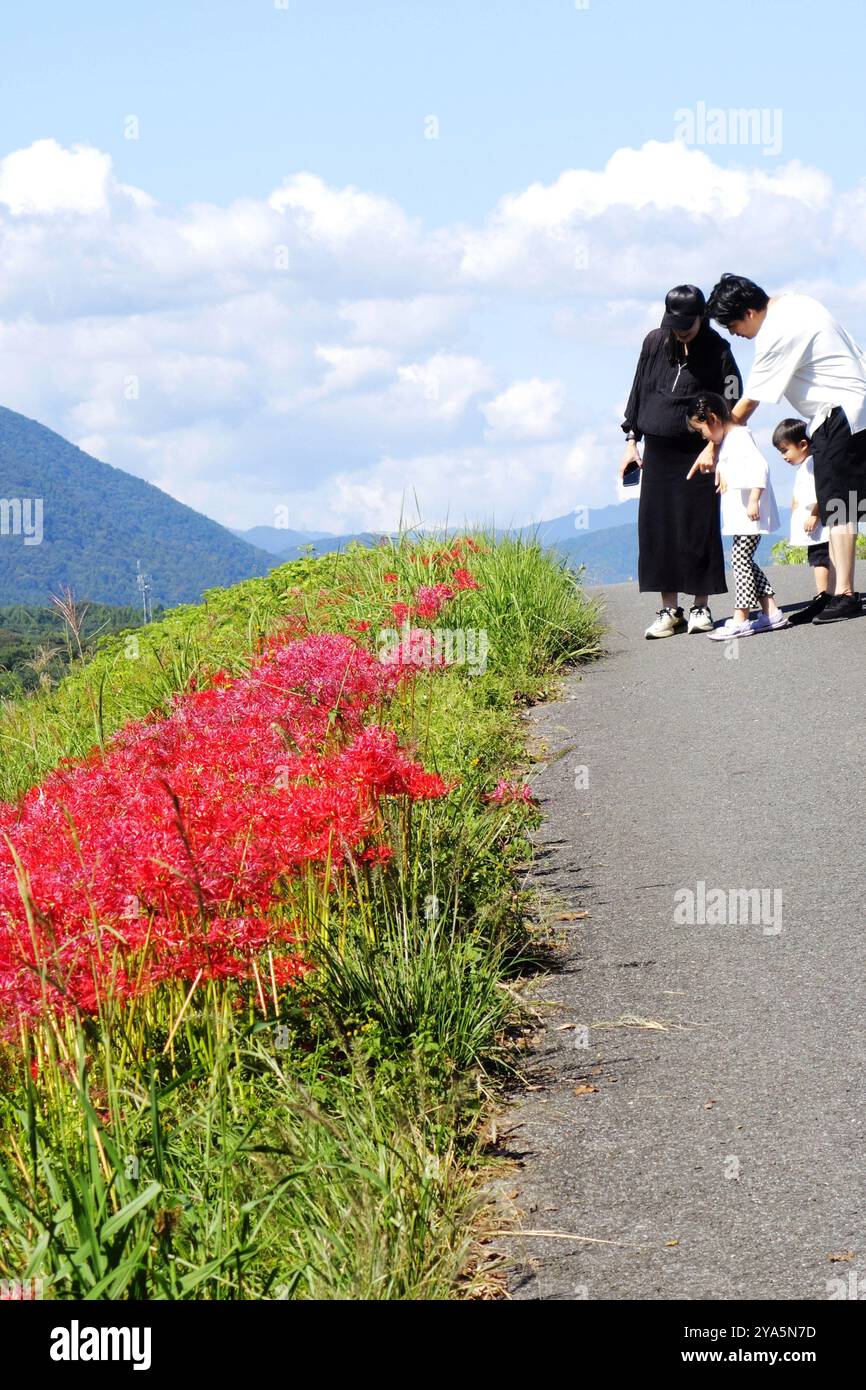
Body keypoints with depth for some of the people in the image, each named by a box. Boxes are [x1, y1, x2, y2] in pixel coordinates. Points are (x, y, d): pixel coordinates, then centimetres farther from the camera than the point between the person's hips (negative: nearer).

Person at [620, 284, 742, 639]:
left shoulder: (718, 351, -6)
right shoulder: (655, 343, 3)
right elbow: (639, 392, 13)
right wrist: (632, 440, 11)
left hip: (698, 453, -3)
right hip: (658, 452, 3)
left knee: (699, 529, -1)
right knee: (657, 529, 1)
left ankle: (701, 607, 8)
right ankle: (670, 610, 7)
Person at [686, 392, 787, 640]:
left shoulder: (740, 436, -14)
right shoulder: (727, 441, 18)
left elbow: (759, 466, -25)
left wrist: (754, 499, -29)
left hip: (751, 513, -11)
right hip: (739, 515, 11)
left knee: (740, 559, -11)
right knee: (745, 562, 10)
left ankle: (741, 619, -13)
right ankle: (772, 612, 12)